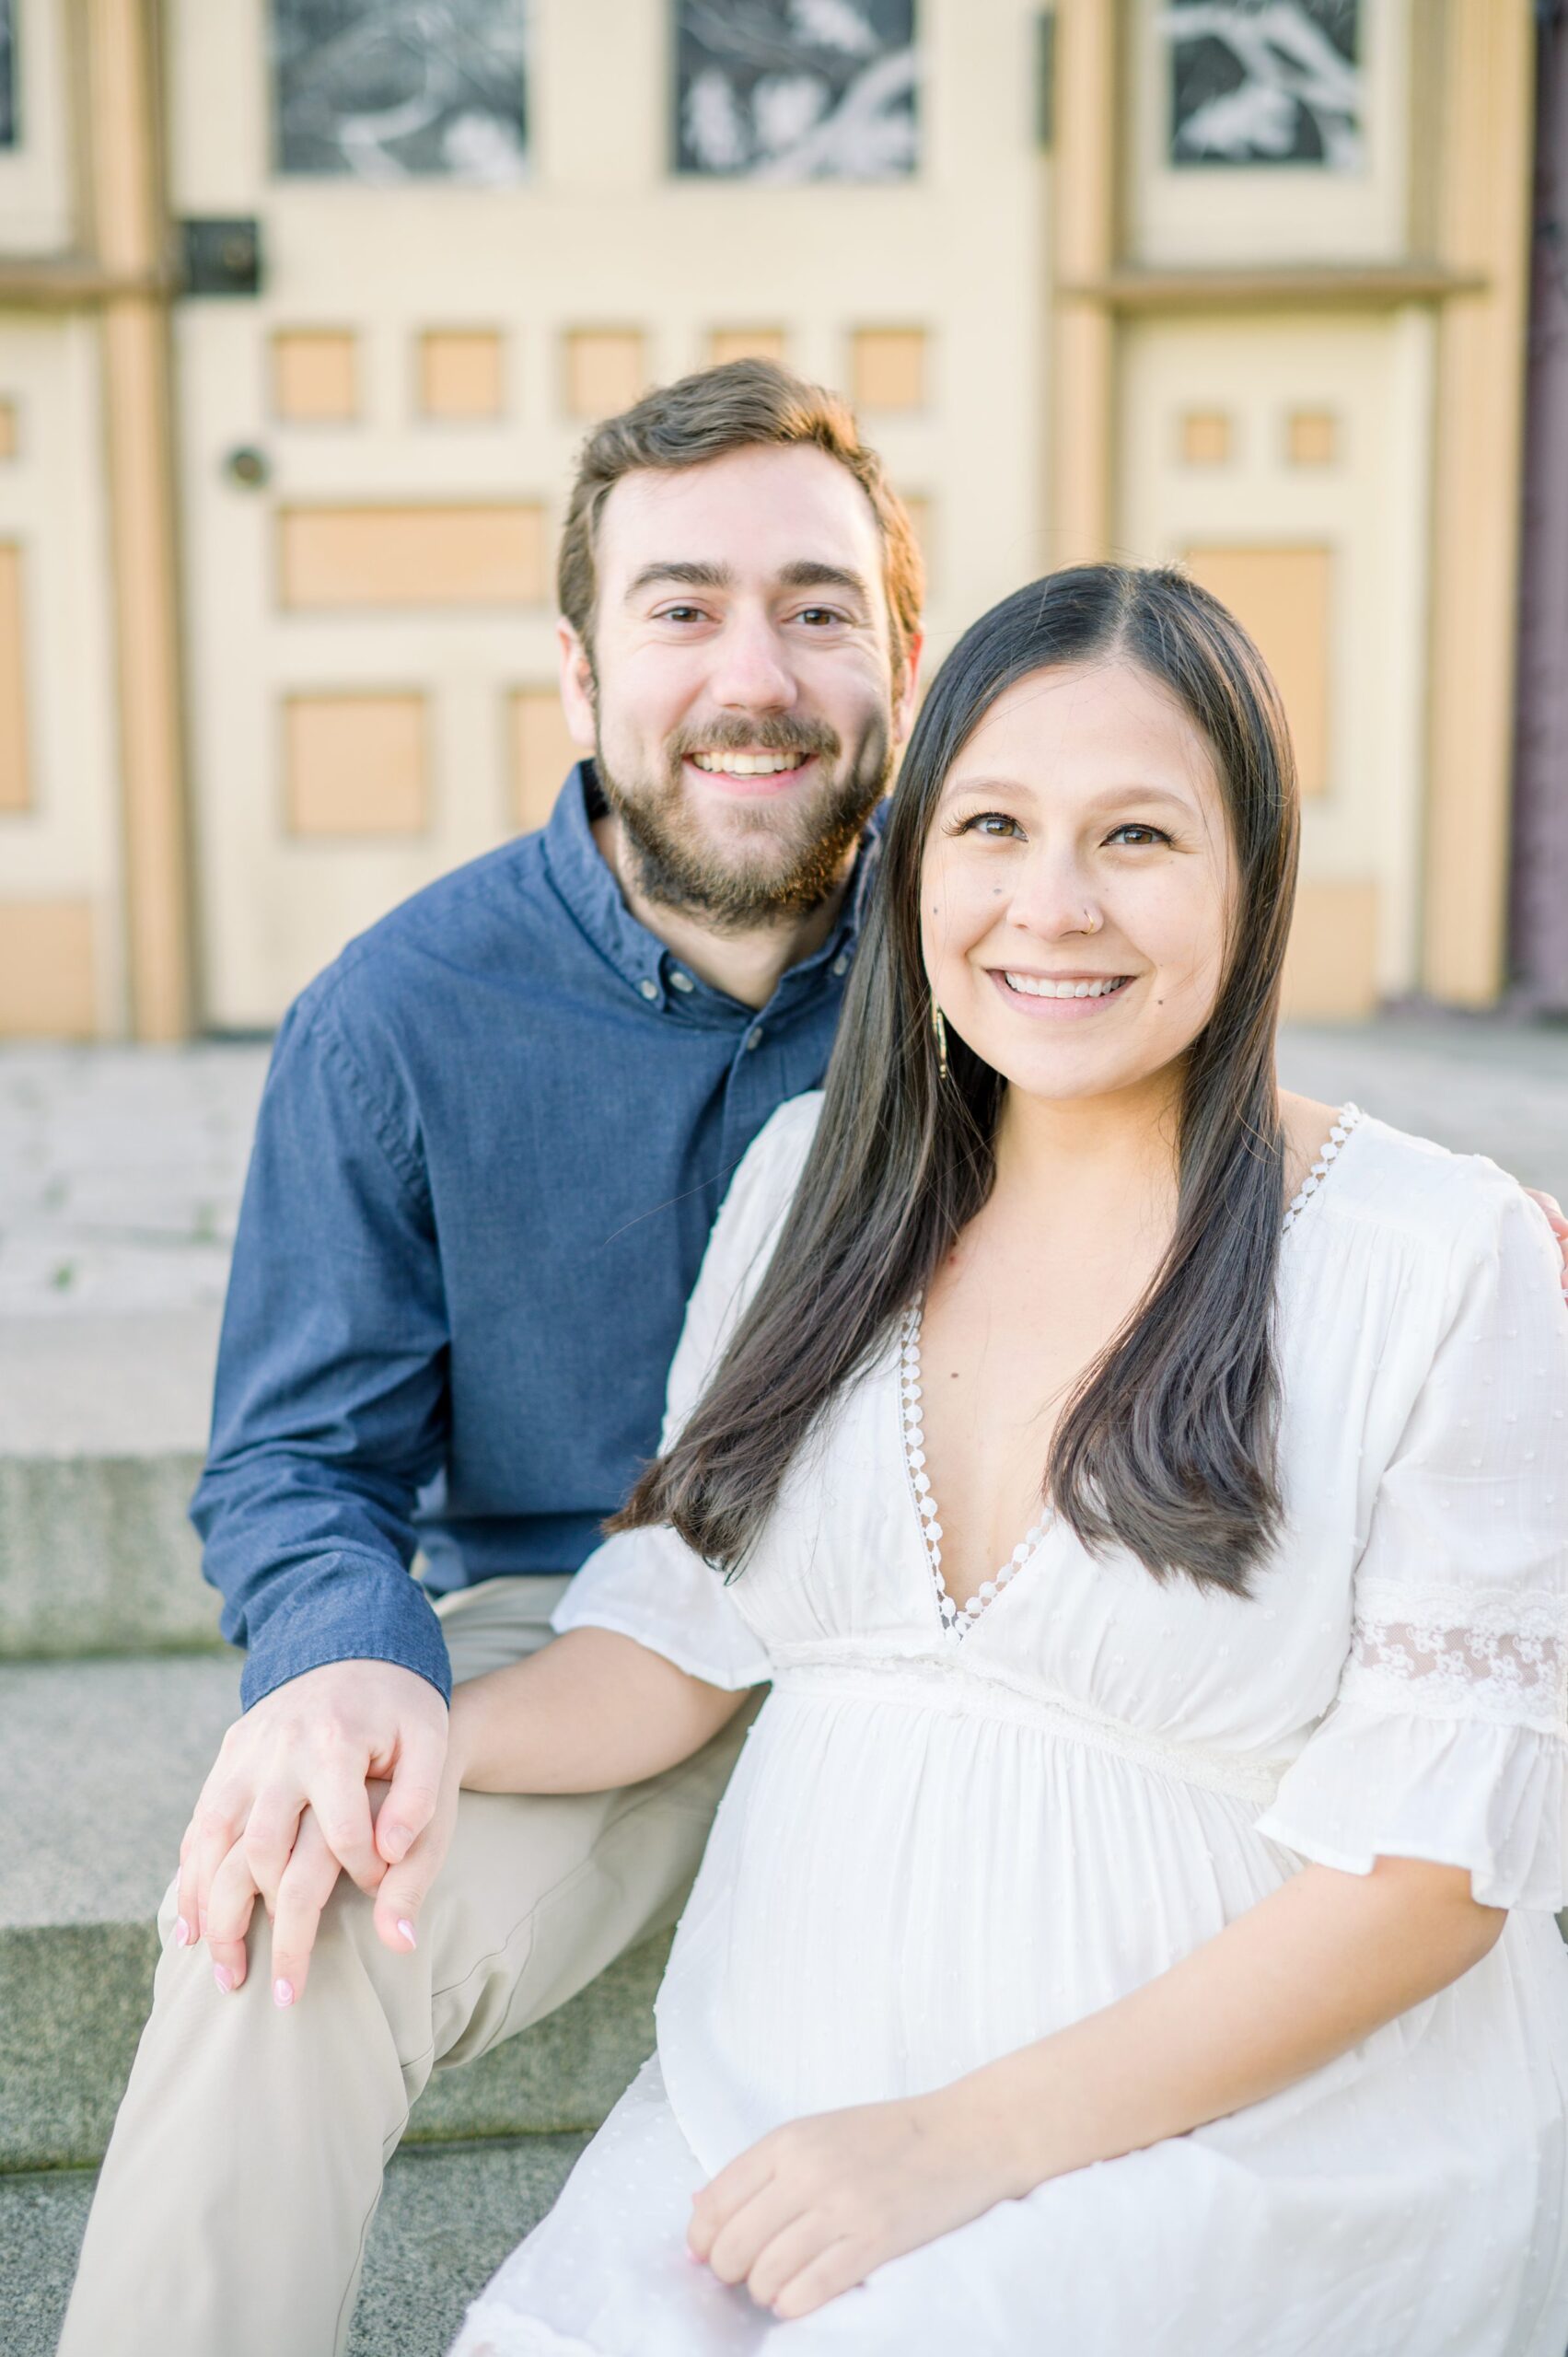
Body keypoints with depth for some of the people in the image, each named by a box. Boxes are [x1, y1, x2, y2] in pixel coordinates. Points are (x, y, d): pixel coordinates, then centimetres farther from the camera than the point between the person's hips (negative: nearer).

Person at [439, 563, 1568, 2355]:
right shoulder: (815, 1172, 5)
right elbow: (687, 1632, 9)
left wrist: (973, 2140, -16)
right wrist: (445, 1734, -12)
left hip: (1246, 2127, -3)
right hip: (779, 2098, 4)